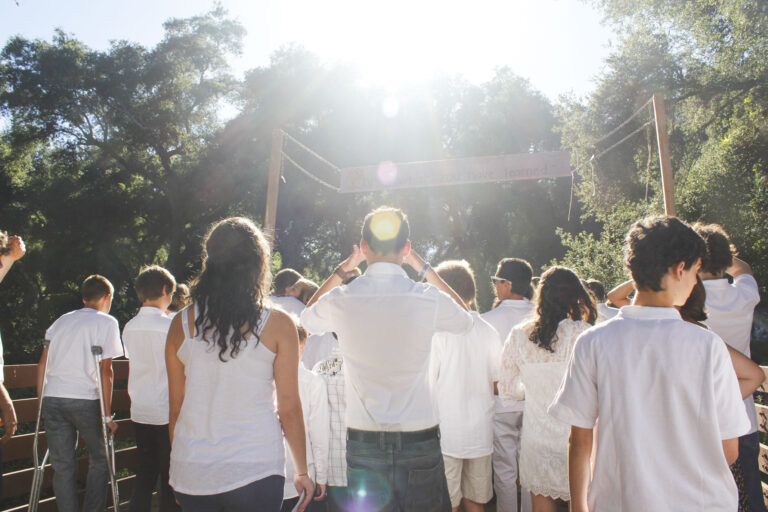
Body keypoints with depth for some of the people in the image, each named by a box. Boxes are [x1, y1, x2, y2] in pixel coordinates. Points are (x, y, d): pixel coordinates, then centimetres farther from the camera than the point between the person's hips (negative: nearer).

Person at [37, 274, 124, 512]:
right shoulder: (106, 323, 1)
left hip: (52, 400, 4)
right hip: (85, 400, -4)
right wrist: (107, 414, -2)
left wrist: (42, 402, 19)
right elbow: (105, 370, -5)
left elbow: (42, 365, 13)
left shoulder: (61, 321, 17)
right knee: (99, 461, 14)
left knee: (62, 467, 10)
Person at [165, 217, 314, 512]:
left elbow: (175, 407, 5)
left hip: (191, 474, 3)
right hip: (255, 473, -3)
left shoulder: (181, 323, -2)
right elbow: (289, 408, -6)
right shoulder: (277, 324, -10)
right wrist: (302, 472, 6)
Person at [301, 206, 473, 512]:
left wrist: (344, 268, 17)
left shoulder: (340, 300, -8)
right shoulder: (428, 298, -11)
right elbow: (465, 320, 14)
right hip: (419, 439, -1)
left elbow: (308, 318, 17)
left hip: (362, 442, 1)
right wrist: (425, 269, 15)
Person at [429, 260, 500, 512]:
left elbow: (427, 385, -12)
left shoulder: (437, 330, -14)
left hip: (446, 434, -5)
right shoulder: (489, 331, 1)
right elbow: (498, 384, 9)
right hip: (481, 433, 5)